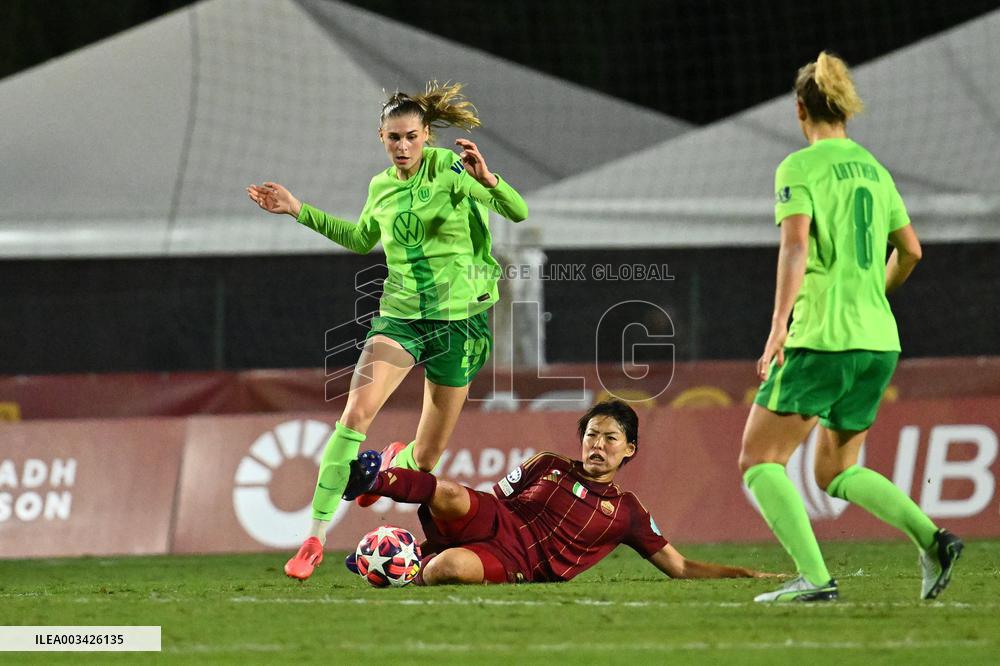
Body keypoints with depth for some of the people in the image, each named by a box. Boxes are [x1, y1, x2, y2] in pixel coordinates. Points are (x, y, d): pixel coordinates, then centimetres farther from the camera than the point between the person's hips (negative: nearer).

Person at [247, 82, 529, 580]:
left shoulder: (452, 170, -9)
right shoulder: (382, 186, 5)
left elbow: (518, 212, -20)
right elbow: (361, 240, 26)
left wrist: (487, 180, -39)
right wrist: (298, 210, 21)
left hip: (460, 320, -2)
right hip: (400, 315, 2)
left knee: (427, 457, 8)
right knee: (357, 411, -24)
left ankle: (396, 463, 49)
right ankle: (315, 536, -21)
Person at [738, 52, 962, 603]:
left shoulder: (799, 168, -6)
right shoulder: (873, 169, 15)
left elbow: (795, 244, -19)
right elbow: (910, 251, 20)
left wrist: (779, 324, -25)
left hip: (822, 338, -7)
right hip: (879, 340, 7)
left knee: (759, 460, 2)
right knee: (836, 471, 19)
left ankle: (814, 576, -14)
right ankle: (931, 538, -3)